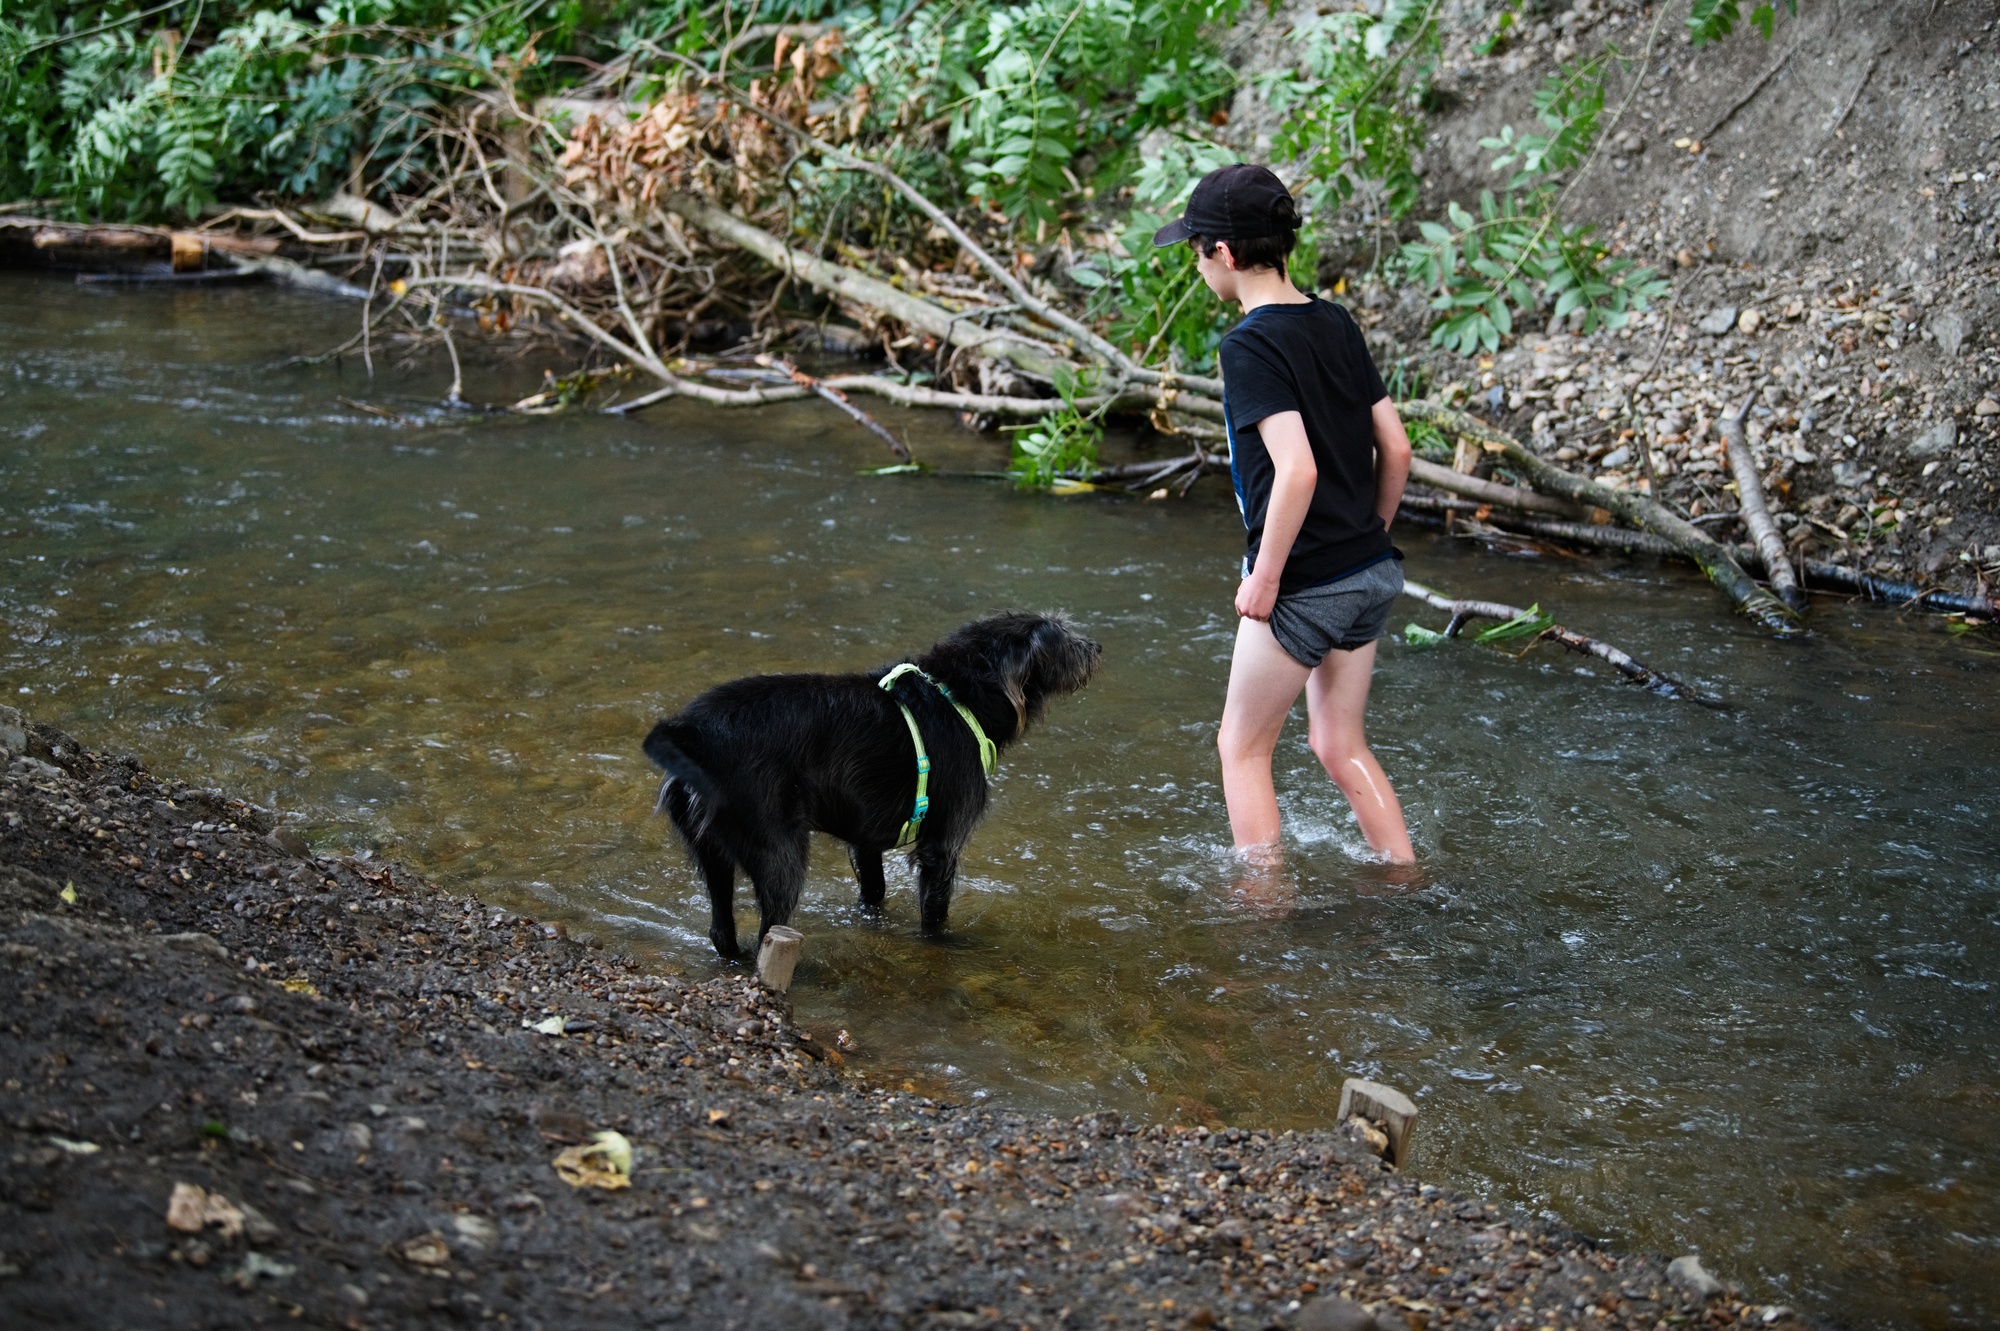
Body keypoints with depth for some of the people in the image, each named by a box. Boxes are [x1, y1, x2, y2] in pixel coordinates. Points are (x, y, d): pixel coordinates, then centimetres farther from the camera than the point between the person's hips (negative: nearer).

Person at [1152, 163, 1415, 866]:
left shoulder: (1250, 345, -17)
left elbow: (1297, 470, -26)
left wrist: (1264, 577, -16)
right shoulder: (1336, 324, 6)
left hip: (1306, 587, -8)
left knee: (1242, 747, 11)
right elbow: (1396, 449, 8)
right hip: (1372, 575, 8)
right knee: (1340, 745, 21)